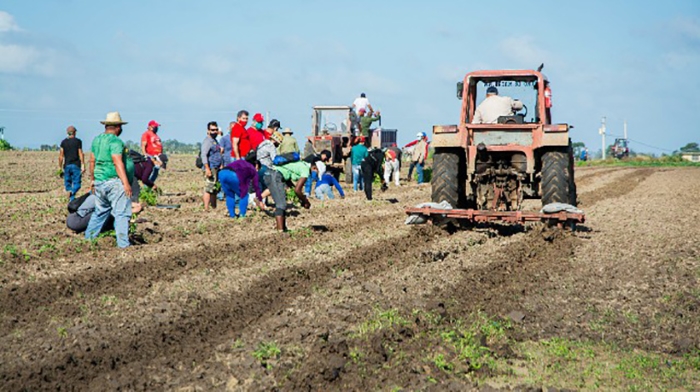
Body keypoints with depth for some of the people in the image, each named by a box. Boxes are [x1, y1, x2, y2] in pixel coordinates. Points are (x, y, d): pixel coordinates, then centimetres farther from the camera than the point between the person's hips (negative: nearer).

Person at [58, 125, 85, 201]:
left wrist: (60, 167, 9)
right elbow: (81, 154, -7)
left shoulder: (63, 142, 6)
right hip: (76, 165, -3)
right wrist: (83, 165, -6)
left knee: (68, 184, 9)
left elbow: (61, 156, 4)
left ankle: (72, 200, 4)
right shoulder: (78, 141, -2)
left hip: (67, 165, 3)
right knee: (77, 184, 0)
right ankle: (72, 192, -30)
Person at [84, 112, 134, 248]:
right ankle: (123, 243, -7)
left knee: (100, 211, 21)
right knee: (121, 213, -5)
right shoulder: (115, 141, -13)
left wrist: (93, 179, 29)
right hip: (114, 182, -8)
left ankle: (89, 237, 27)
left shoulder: (96, 140, 13)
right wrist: (126, 183, -25)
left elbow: (92, 161, 18)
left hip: (99, 182, 8)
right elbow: (118, 163, -22)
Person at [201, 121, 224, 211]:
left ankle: (214, 207, 21)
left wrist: (221, 166, 25)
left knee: (214, 190, 14)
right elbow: (203, 155, -20)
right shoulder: (207, 141, -11)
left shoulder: (215, 141, 20)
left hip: (216, 169, 10)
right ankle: (206, 209, -12)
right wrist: (207, 169, -26)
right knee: (209, 189, -11)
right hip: (210, 169, -10)